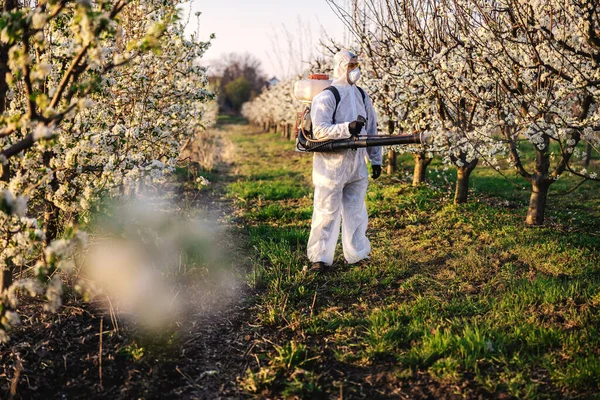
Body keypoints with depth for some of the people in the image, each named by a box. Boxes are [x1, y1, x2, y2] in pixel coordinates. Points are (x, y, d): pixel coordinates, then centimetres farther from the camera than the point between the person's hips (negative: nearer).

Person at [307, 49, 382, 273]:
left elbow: (372, 130, 18)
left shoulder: (362, 96, 13)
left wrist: (376, 159, 15)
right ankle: (320, 258, 8)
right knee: (327, 212, -1)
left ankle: (356, 254, 25)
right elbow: (319, 130, -19)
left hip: (357, 164, 6)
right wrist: (347, 128, -30)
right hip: (331, 164, -6)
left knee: (356, 211, 13)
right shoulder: (326, 97, -9)